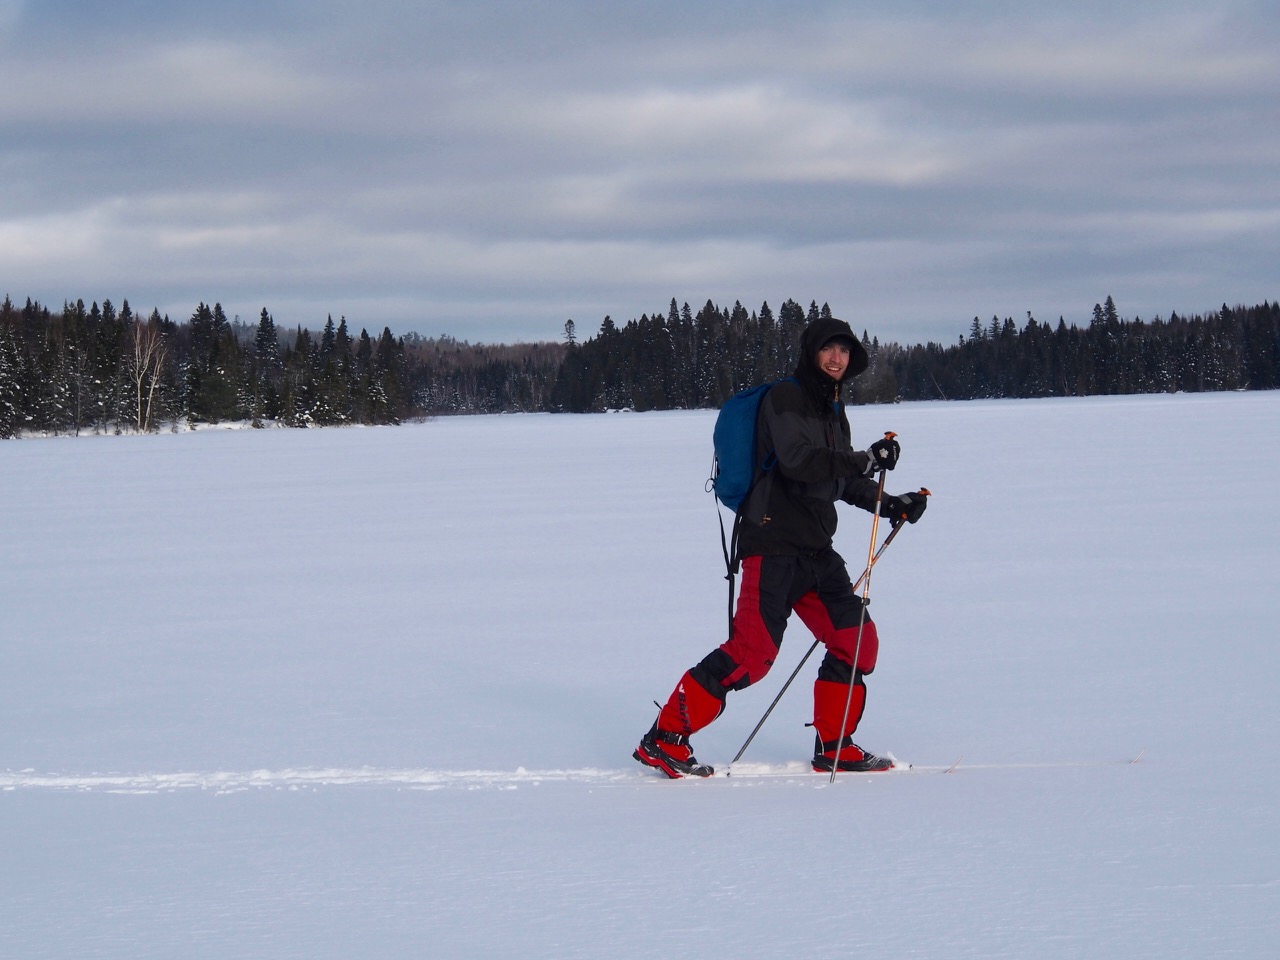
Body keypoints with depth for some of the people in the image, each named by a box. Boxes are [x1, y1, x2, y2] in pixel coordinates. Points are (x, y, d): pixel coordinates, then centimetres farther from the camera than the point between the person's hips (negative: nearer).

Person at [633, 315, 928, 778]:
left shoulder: (833, 409, 19)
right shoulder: (786, 398, -8)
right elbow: (797, 461, -23)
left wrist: (890, 505, 20)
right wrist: (866, 460, -26)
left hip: (816, 549, 9)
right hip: (774, 544, -9)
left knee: (857, 641, 5)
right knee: (752, 653, -15)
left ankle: (834, 748, 18)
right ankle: (664, 739, -10)